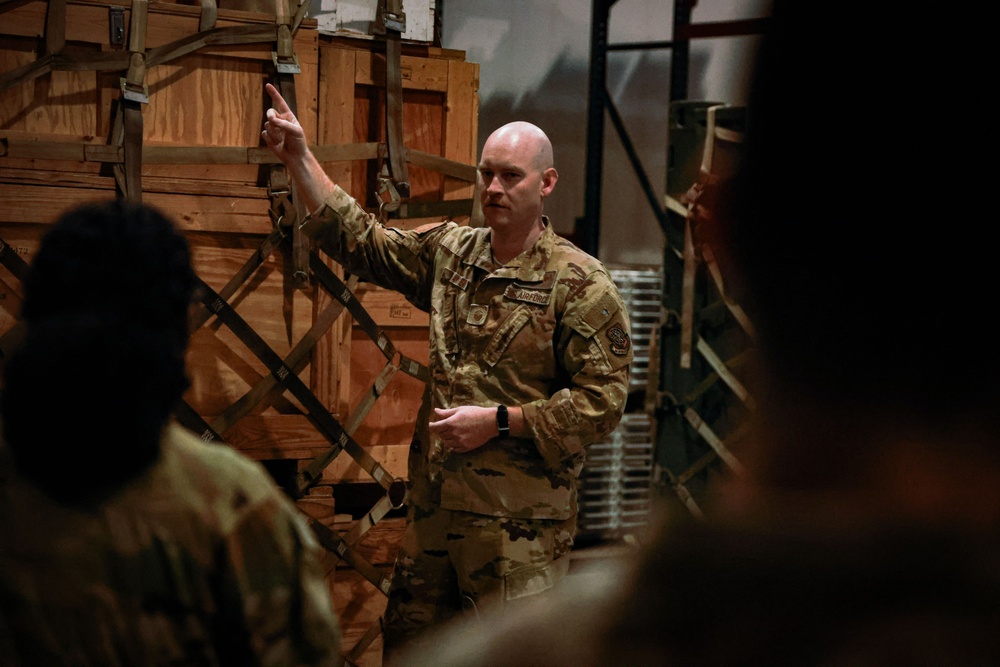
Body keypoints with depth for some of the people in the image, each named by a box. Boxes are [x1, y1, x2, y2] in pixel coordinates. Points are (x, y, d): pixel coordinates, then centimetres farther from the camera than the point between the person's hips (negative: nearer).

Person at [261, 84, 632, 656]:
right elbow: (360, 239, 16)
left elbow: (602, 400, -13)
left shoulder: (581, 283, -9)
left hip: (519, 521, -7)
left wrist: (498, 421, -15)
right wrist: (299, 158, 8)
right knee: (407, 642, 14)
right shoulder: (451, 251, 10)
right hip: (435, 503, 7)